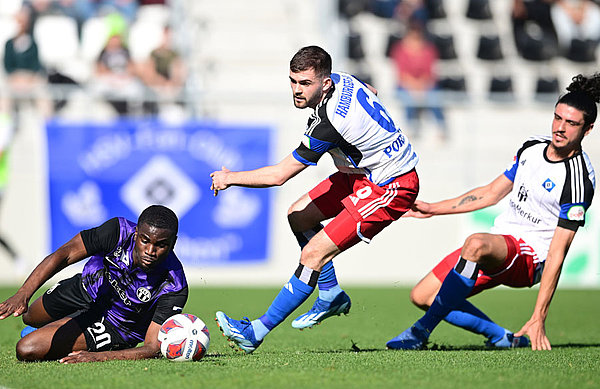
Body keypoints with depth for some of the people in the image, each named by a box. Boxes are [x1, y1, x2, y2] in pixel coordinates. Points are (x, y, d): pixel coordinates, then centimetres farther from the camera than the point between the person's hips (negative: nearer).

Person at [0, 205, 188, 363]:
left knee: (27, 350, -16)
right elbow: (63, 255, -32)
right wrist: (23, 294, -46)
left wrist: (99, 357, -48)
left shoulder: (174, 288, -36)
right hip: (85, 292, 4)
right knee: (30, 319, 30)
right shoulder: (118, 232, -32)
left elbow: (152, 348, -34)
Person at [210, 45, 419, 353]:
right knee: (299, 215, 15)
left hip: (391, 189, -11)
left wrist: (230, 177, -8)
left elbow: (279, 175, -23)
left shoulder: (329, 124, -32)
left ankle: (257, 332, -8)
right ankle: (331, 297, 26)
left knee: (313, 254, -14)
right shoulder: (341, 80, -7)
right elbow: (371, 92, 20)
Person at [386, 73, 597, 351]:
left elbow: (556, 254, -20)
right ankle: (502, 338, 9)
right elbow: (491, 193, 21)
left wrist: (538, 319, -23)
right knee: (422, 296, 2)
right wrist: (432, 209, 21)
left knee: (476, 245, -40)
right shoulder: (533, 146, 6)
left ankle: (421, 331, -30)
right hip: (499, 241, 9)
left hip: (529, 257, -9)